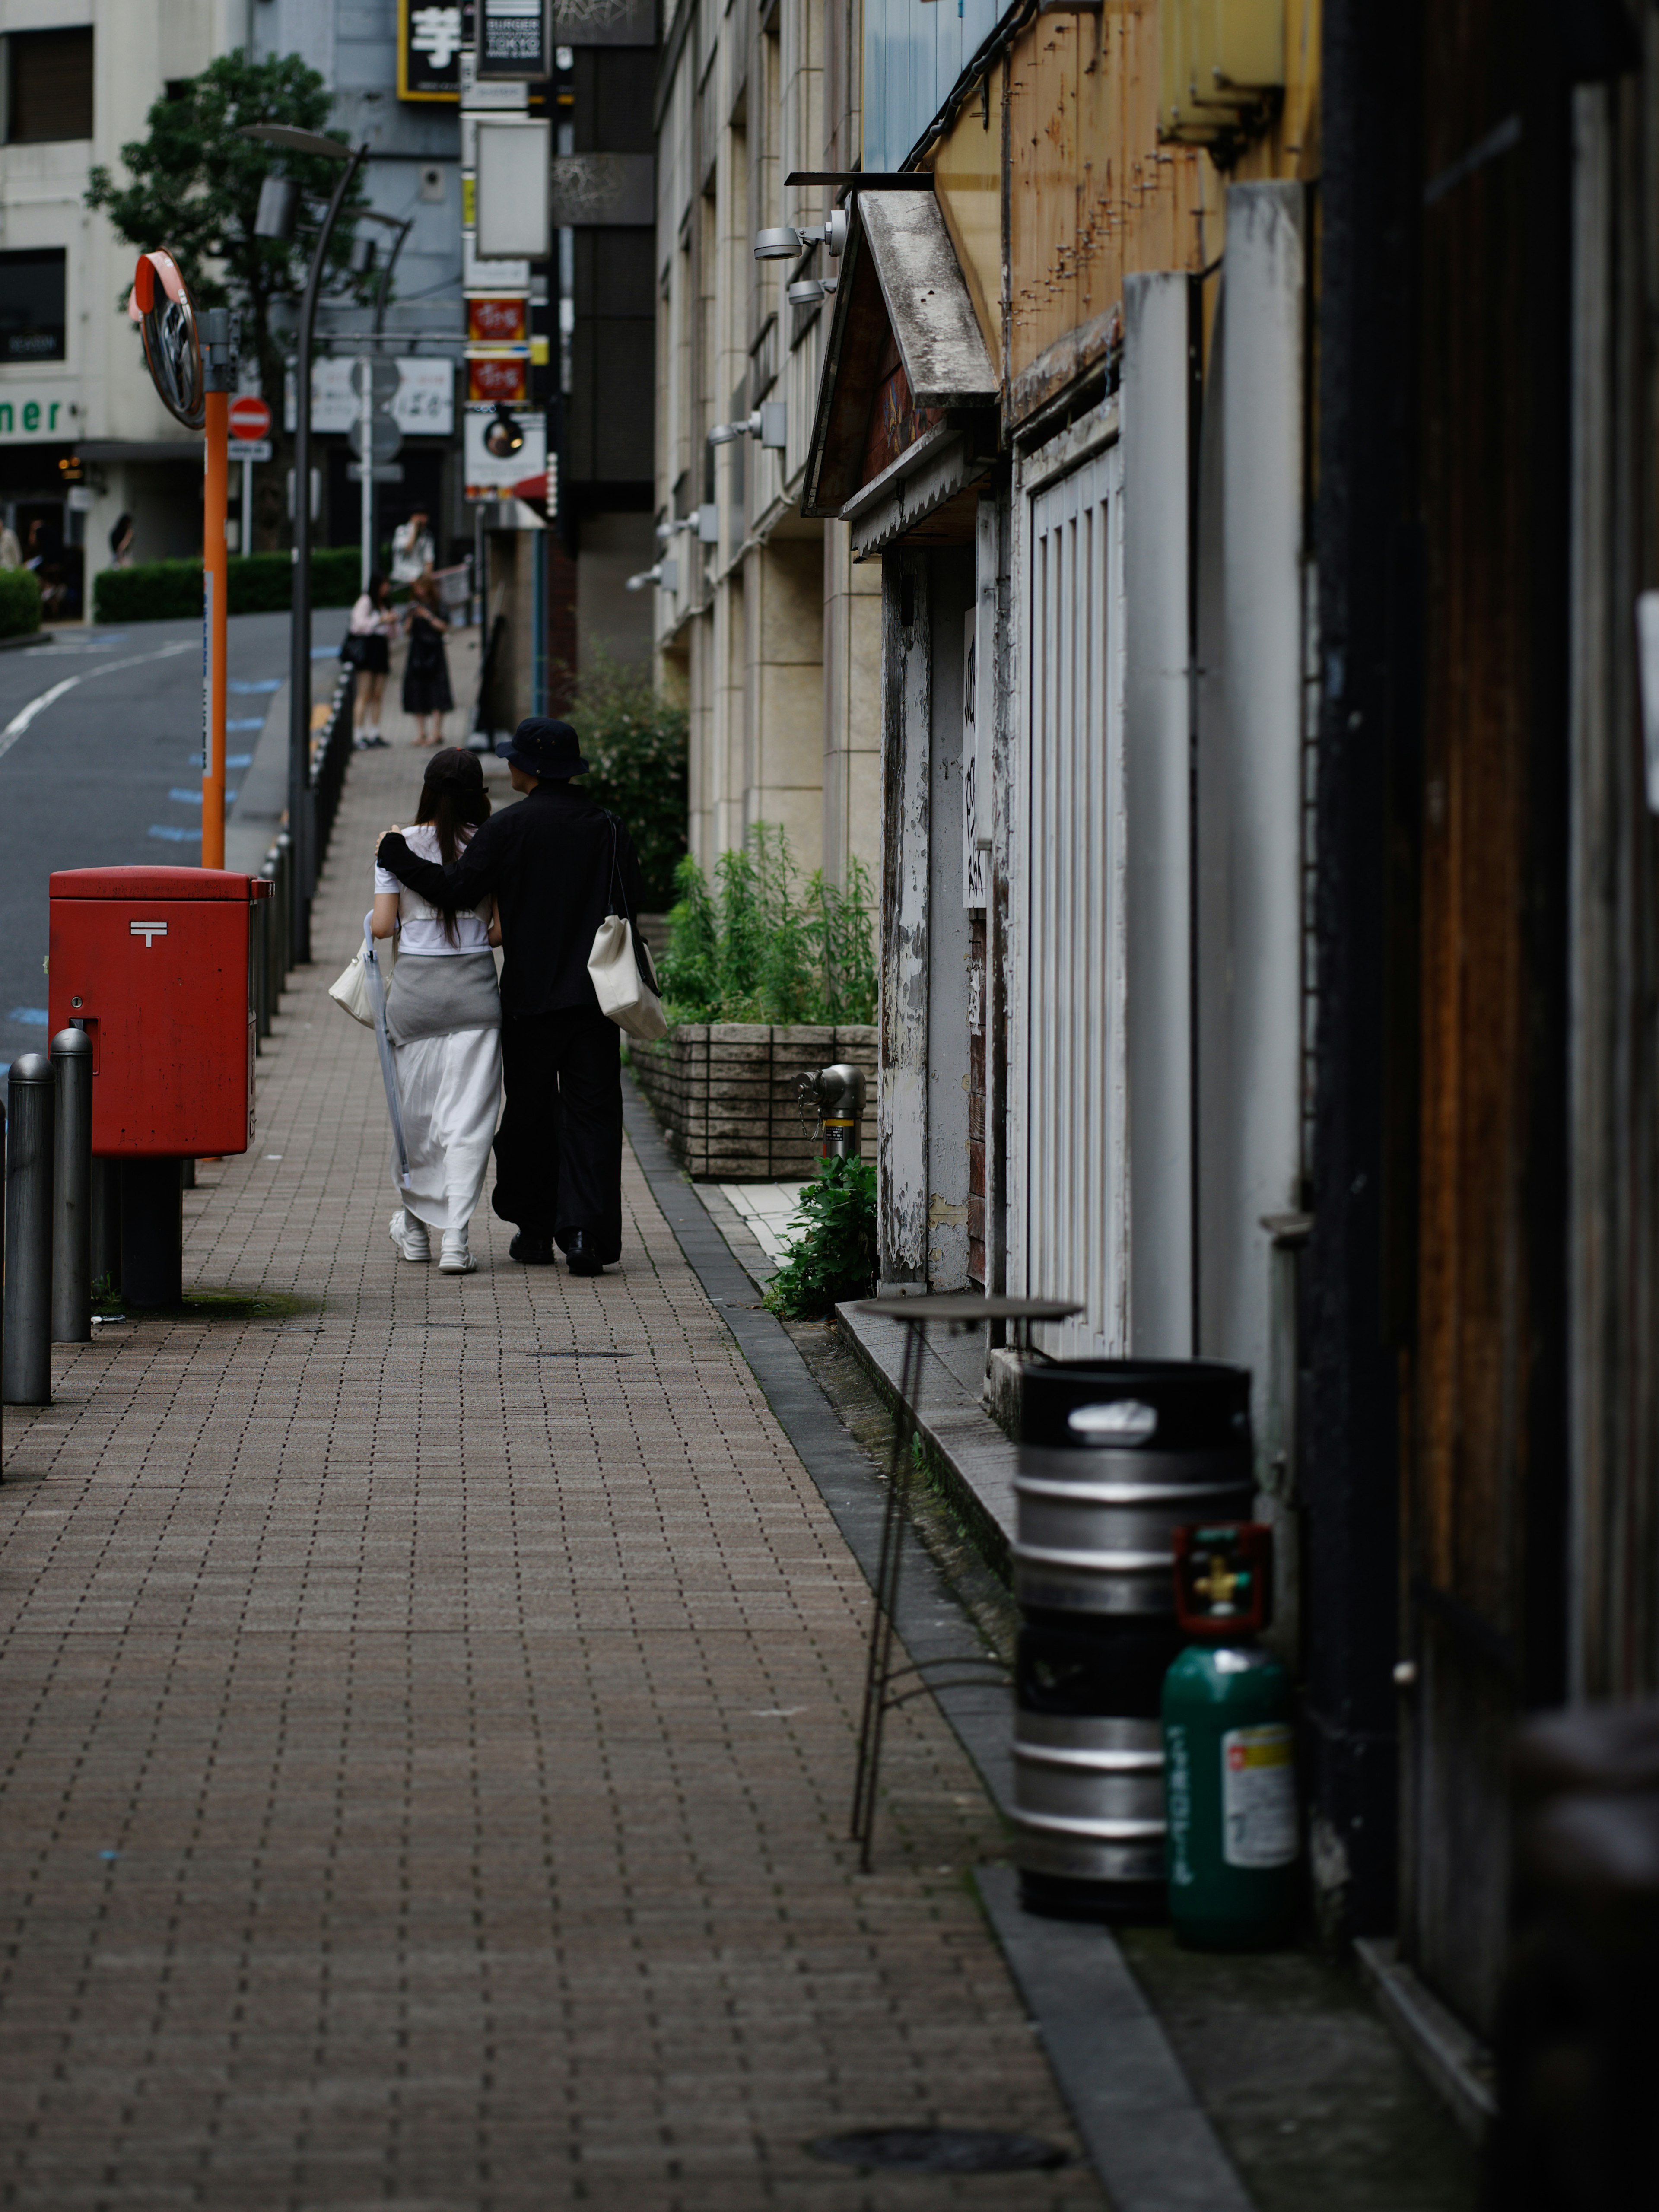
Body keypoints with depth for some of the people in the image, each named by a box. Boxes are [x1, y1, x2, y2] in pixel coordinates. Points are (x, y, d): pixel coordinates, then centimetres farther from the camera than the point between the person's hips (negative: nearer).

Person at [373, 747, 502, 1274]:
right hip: (474, 985, -1)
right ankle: (456, 1236, -9)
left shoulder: (398, 846, -2)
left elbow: (381, 926, -3)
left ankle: (417, 1227, 28)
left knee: (416, 1110, 15)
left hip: (414, 985, 1)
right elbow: (503, 929, -3)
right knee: (468, 1114, 0)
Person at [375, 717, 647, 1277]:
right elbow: (628, 906, 5)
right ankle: (586, 1231, -12)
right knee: (591, 1111, 0)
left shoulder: (508, 827, -8)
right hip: (593, 993, 2)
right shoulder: (607, 829, 3)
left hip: (529, 997, -2)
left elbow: (455, 891, -10)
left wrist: (396, 854, 1)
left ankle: (535, 1230, 18)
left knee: (530, 1112, 11)